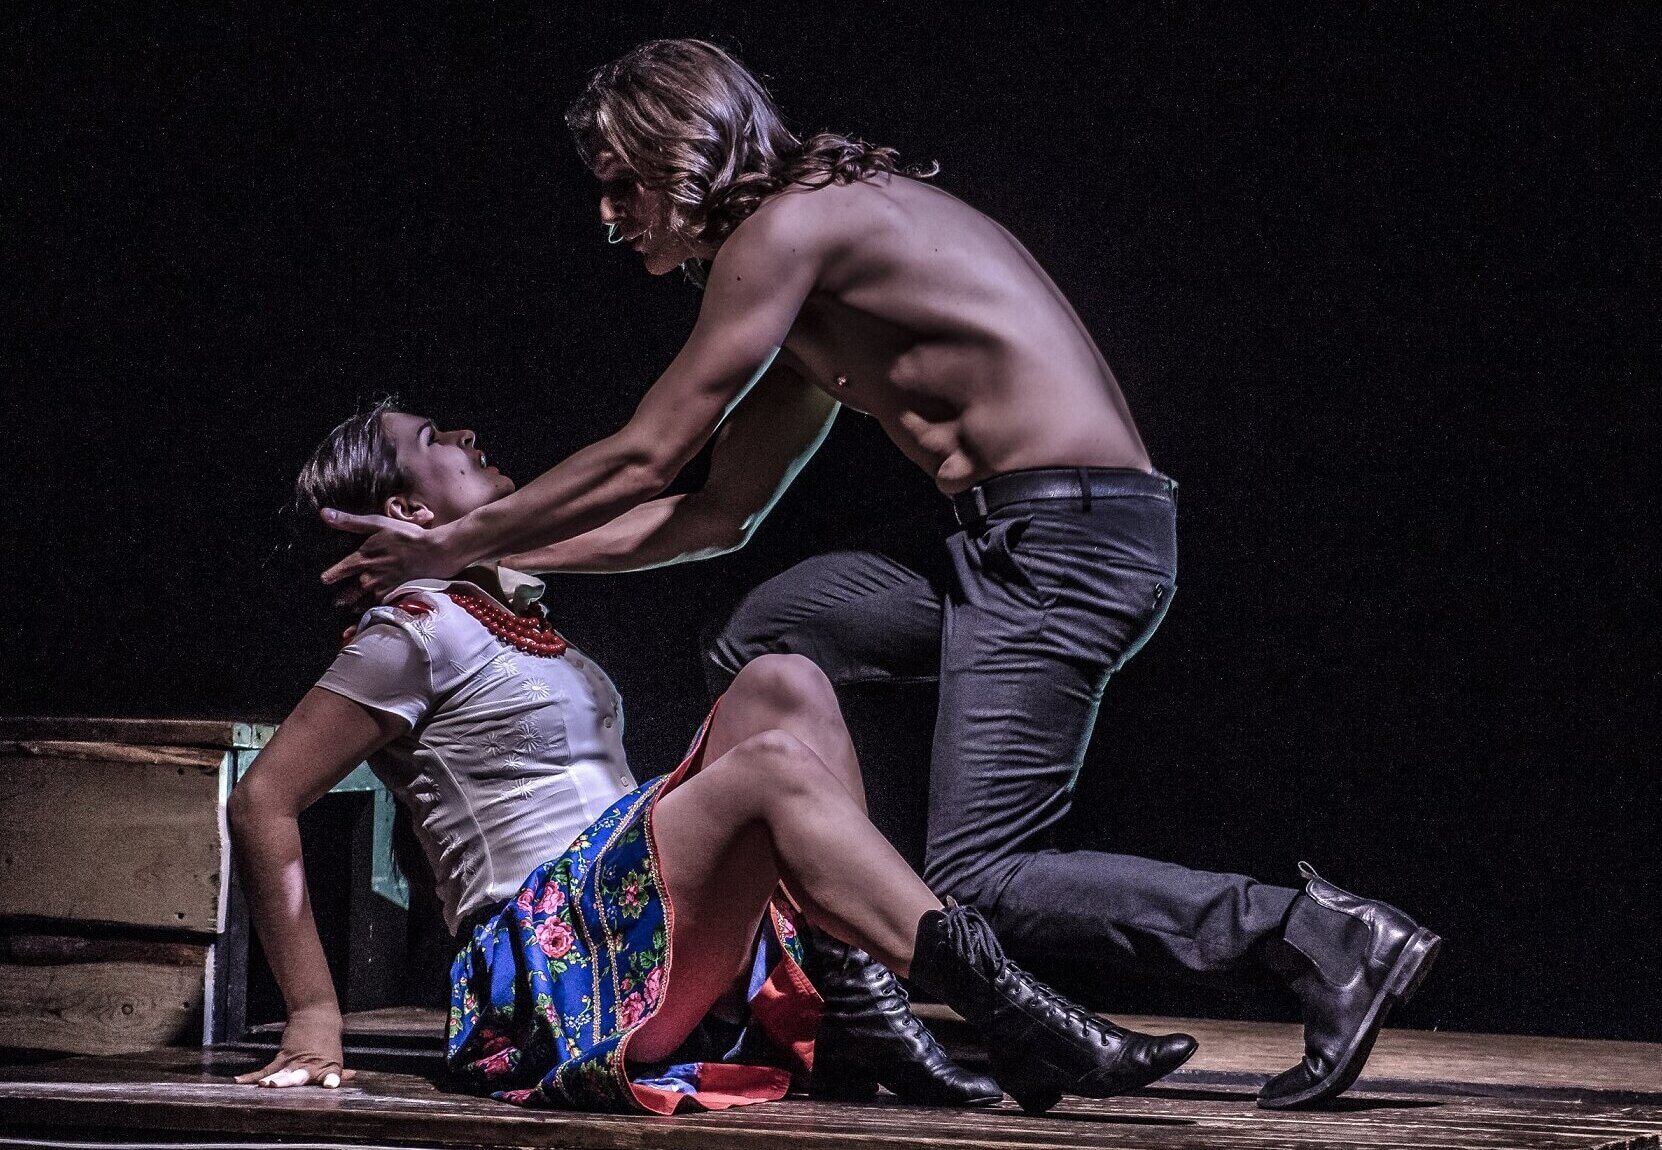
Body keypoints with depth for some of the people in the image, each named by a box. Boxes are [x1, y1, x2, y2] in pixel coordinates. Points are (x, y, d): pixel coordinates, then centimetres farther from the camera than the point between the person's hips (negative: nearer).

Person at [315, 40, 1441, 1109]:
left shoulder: (789, 225, -5)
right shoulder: (808, 310, 23)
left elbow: (641, 461, -3)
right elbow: (715, 515, 29)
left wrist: (459, 540, 9)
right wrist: (459, 550, 29)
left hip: (1070, 537, -10)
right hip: (1018, 542, 10)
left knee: (977, 885, -13)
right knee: (759, 645, 18)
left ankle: (1321, 936, -14)